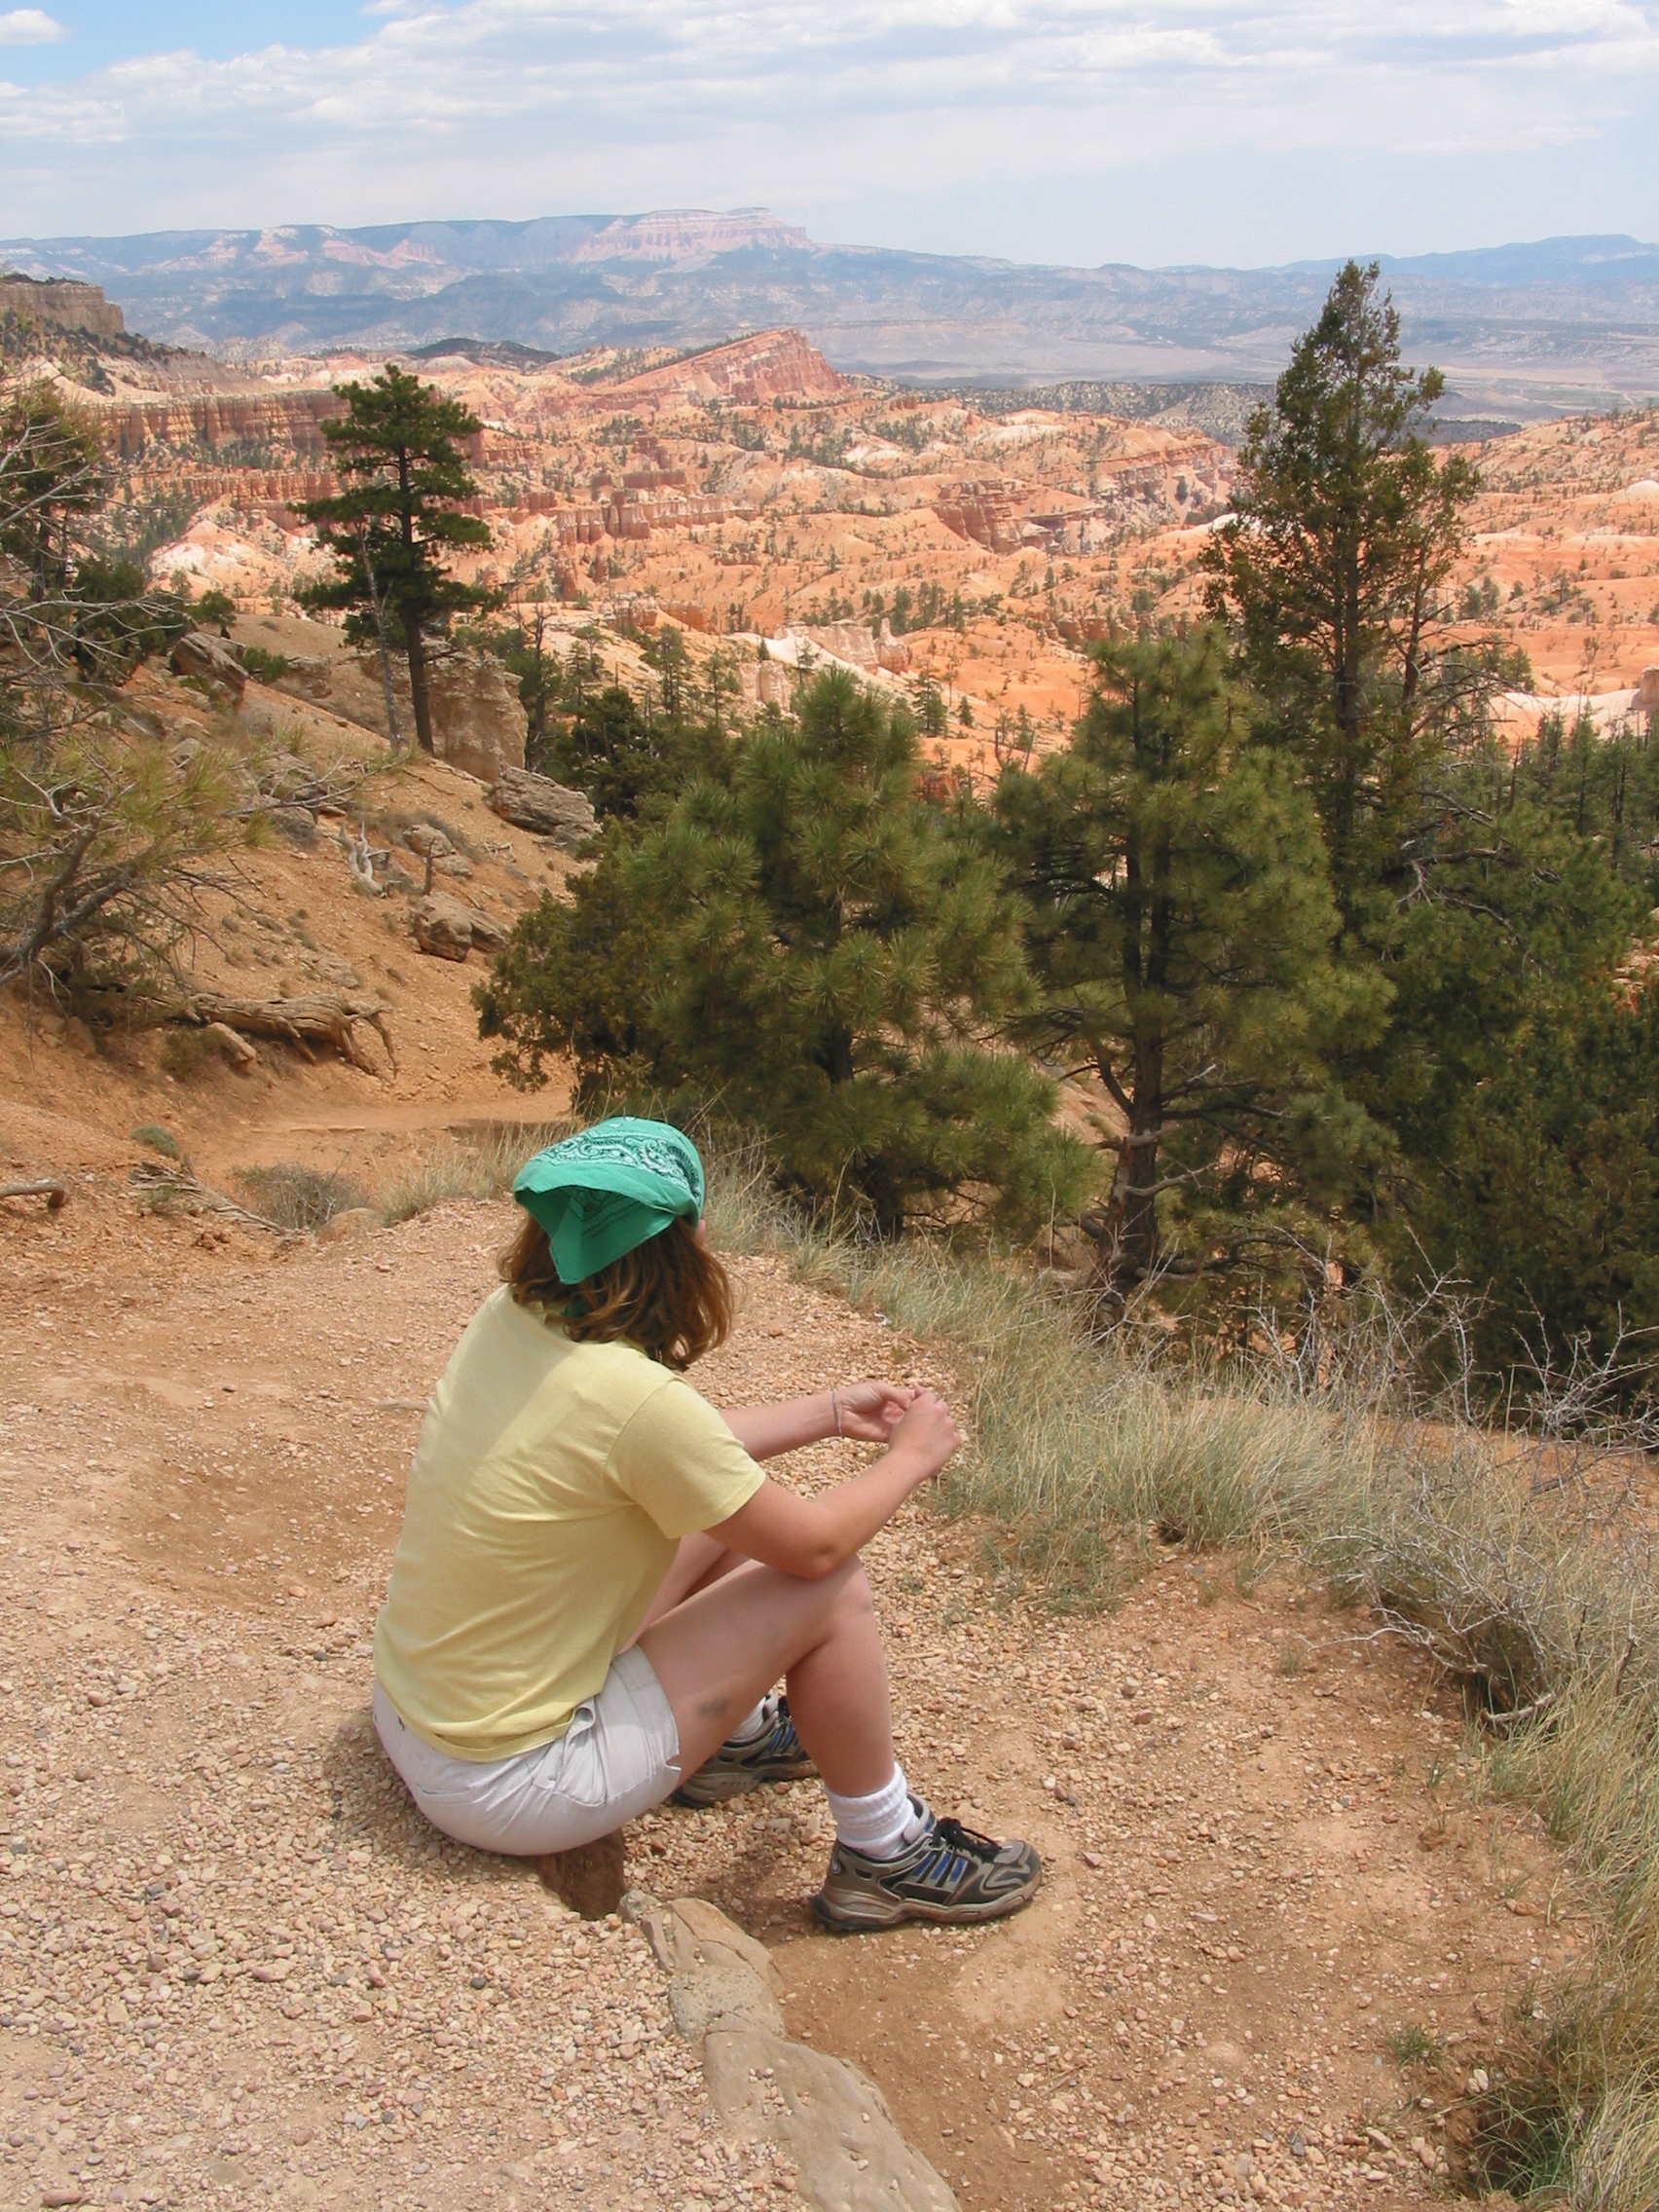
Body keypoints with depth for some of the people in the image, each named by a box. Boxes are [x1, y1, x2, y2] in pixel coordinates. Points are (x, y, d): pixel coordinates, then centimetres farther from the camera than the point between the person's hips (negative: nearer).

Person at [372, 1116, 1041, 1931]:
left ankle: (736, 1738, 37)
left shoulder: (508, 1319, -5)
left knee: (718, 1521, 15)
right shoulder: (633, 1397, -29)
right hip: (507, 1789, -8)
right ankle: (886, 1857, 13)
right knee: (830, 1589, -6)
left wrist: (828, 1413, 16)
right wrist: (911, 1456, 2)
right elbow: (813, 1543, -15)